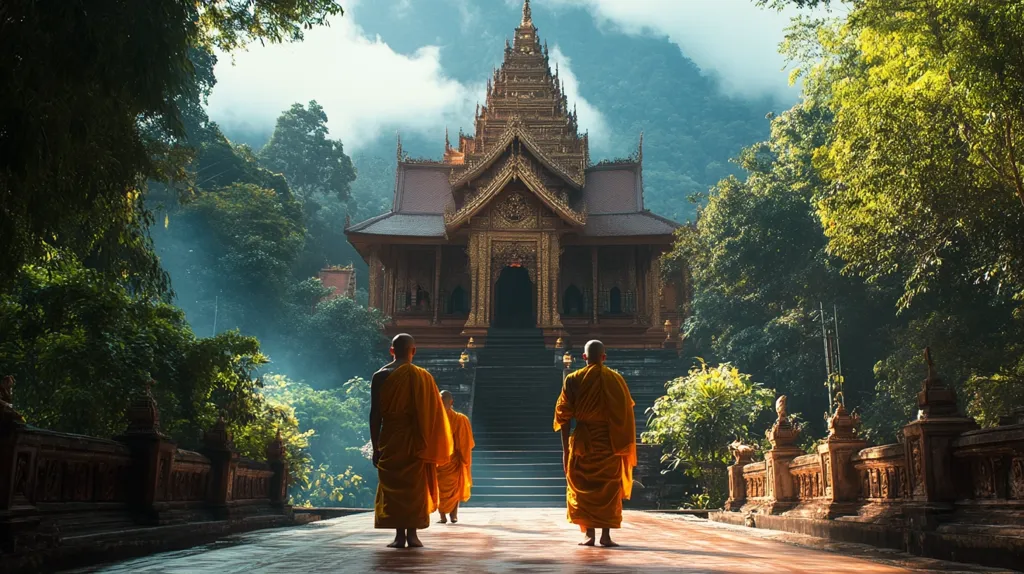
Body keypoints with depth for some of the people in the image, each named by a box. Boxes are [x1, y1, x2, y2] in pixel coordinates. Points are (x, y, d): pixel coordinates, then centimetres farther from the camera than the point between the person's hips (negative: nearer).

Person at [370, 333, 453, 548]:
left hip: (390, 440, 0)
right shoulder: (423, 376, -2)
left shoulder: (380, 376, -2)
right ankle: (412, 534, 3)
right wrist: (429, 446, 6)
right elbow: (432, 413, -2)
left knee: (393, 486, 5)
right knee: (415, 487, 6)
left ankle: (399, 535, 1)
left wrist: (375, 447, 2)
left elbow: (375, 414, -3)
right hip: (416, 440, 0)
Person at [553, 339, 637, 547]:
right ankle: (606, 535, 3)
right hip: (610, 442, 1)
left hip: (583, 441, -1)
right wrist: (625, 447, 7)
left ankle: (589, 534, 4)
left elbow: (564, 416, -3)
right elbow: (626, 415, 0)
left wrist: (565, 448, 2)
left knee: (583, 487, 9)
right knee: (609, 488, 7)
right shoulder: (616, 379, 1)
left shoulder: (573, 380, -1)